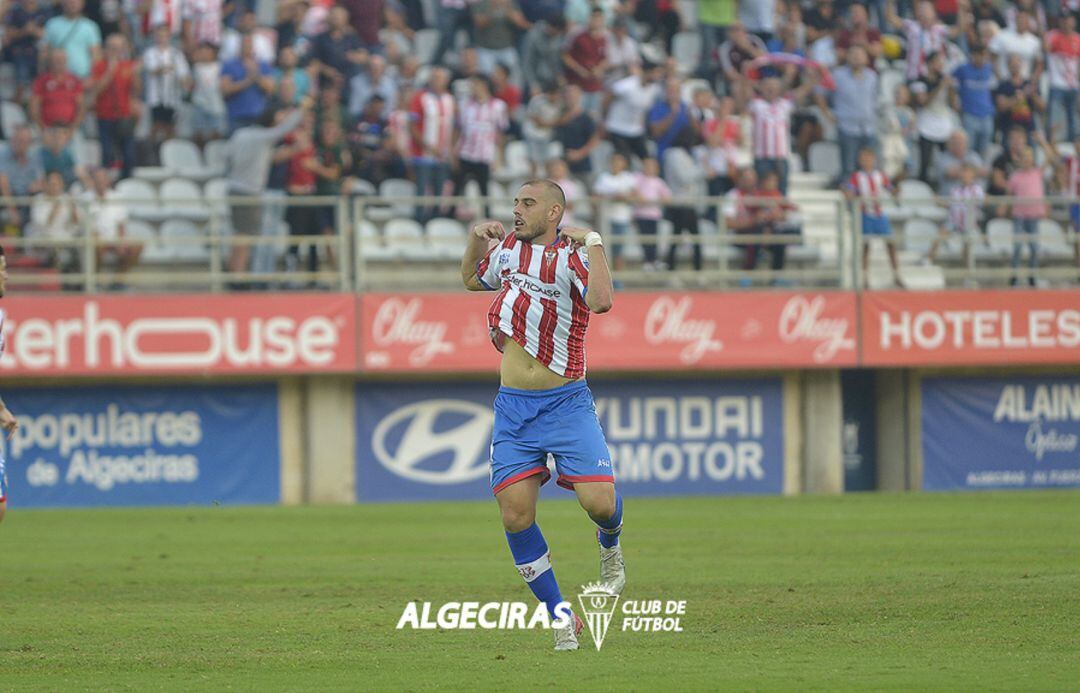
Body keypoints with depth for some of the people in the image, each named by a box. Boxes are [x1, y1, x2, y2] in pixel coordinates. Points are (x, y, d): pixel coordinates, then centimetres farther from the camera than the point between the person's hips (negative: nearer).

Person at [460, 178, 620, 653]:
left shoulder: (573, 255, -11)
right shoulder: (511, 246, 8)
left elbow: (601, 302, -32)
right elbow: (473, 279, 29)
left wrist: (592, 241, -27)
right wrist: (477, 239, 12)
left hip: (565, 402, -5)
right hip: (512, 407, 5)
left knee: (599, 502, -17)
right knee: (515, 515, -6)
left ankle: (609, 546, 22)